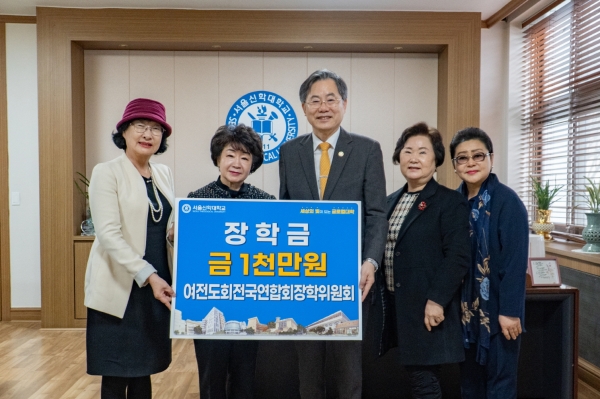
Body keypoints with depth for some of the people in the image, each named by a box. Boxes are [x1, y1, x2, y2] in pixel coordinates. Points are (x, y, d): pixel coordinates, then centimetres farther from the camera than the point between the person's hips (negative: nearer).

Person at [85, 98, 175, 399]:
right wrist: (149, 276, -24)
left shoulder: (163, 174, 10)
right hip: (120, 287, -5)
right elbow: (108, 234, -17)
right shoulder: (106, 172, -7)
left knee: (144, 368, 15)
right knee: (116, 375, 5)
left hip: (157, 284, 6)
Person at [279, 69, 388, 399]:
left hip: (350, 274, -2)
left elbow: (376, 214, -6)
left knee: (349, 360, 13)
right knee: (308, 362, 17)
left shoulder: (367, 150, -2)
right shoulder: (289, 152, 6)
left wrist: (370, 262, -20)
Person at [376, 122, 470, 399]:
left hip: (427, 308, -6)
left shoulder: (450, 202, -7)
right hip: (396, 305, 6)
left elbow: (458, 256, -15)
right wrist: (383, 298, 12)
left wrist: (436, 300, -20)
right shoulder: (392, 201, 13)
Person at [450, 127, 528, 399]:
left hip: (497, 307, -5)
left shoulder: (507, 201, -14)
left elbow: (516, 261, -17)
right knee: (468, 376, 17)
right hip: (465, 307, 6)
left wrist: (510, 311, -18)